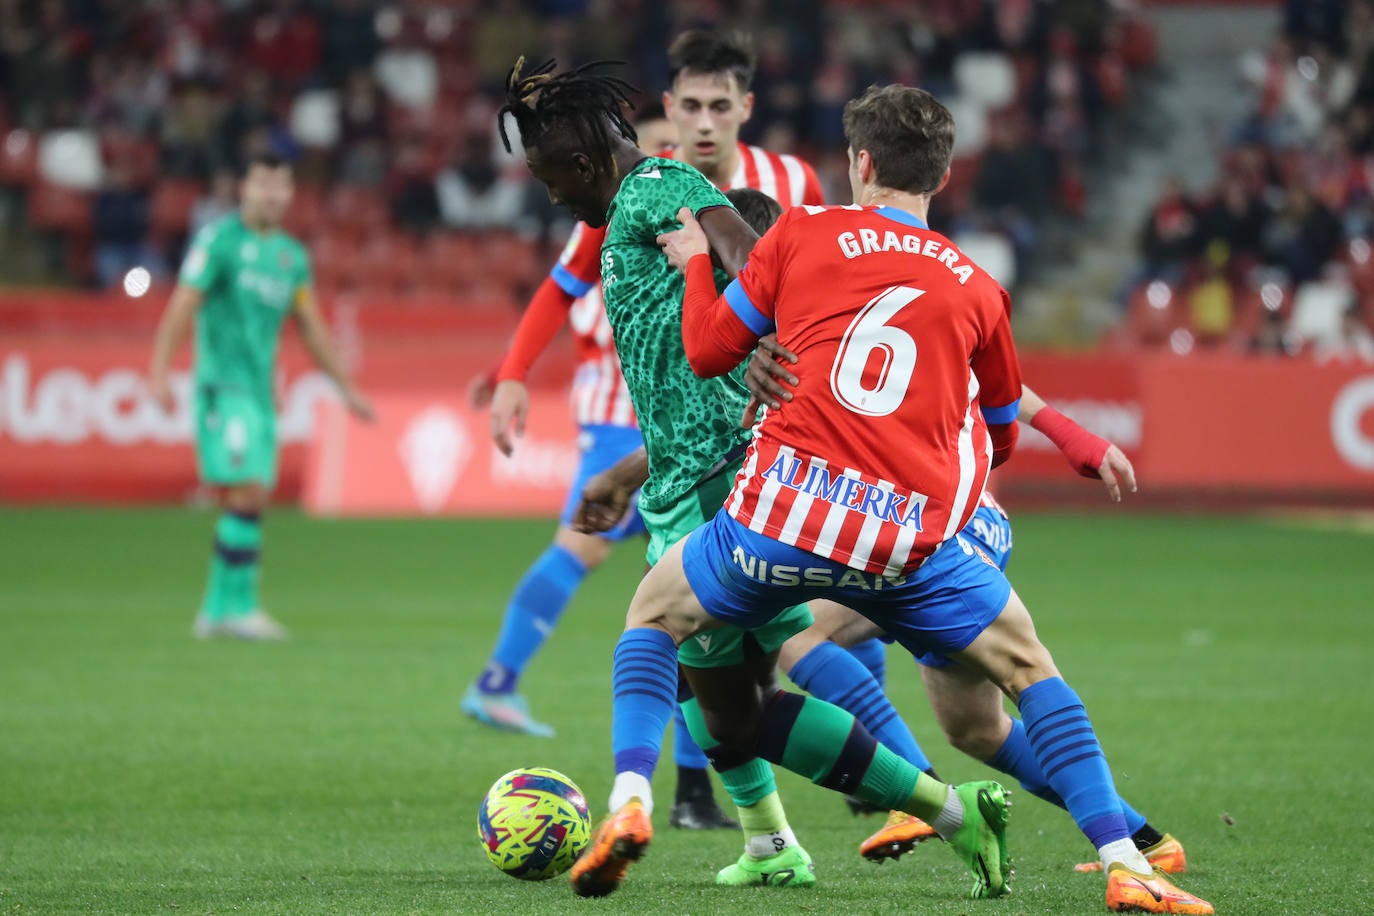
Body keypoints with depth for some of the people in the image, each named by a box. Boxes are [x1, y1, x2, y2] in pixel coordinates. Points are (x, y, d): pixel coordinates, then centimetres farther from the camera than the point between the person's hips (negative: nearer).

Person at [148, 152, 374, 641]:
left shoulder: (292, 255, 15)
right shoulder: (219, 239, -4)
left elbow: (311, 327, 22)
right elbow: (183, 306, -9)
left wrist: (346, 388, 23)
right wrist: (159, 371, -19)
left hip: (261, 389, 7)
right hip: (223, 384, -7)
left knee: (252, 499, 3)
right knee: (246, 494, -15)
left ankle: (217, 610, 10)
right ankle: (239, 606, -12)